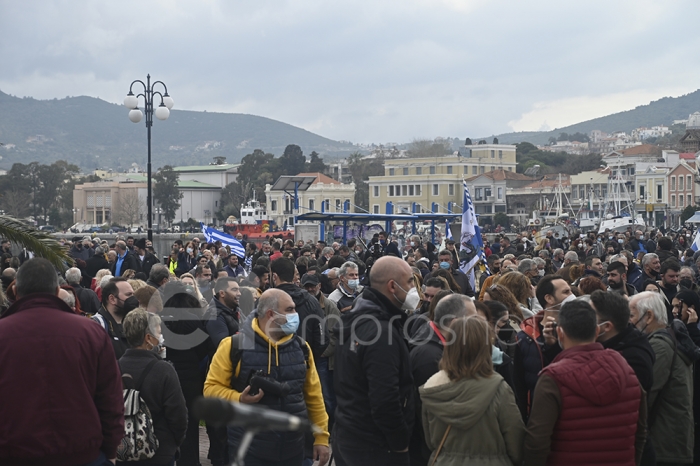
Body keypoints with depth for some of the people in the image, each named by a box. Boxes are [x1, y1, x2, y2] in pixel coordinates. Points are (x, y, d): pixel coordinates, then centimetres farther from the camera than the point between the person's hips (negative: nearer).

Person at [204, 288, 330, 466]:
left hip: (292, 450, 4)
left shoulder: (301, 347, 5)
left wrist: (321, 437, 8)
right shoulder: (234, 346, -7)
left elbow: (313, 395, 10)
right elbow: (212, 387, -4)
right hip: (248, 450, -4)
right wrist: (239, 399, -22)